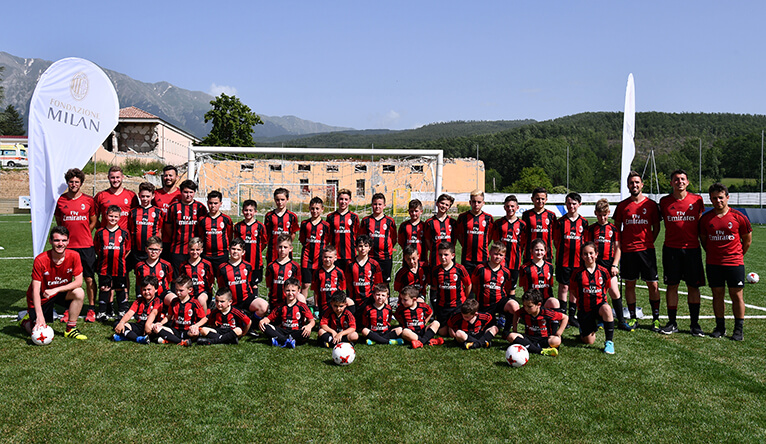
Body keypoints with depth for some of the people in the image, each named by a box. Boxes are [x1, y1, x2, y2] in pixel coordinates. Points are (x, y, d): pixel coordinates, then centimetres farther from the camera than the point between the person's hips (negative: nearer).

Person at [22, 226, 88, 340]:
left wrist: (56, 289, -29)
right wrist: (39, 316, -33)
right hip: (41, 298, -2)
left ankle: (71, 329, -12)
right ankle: (26, 320, 28)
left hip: (62, 292, 2)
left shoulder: (74, 256, -17)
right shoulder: (40, 260, -24)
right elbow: (36, 290, -25)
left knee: (79, 293, -29)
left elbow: (78, 282, -16)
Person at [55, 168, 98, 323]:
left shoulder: (89, 200, 3)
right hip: (67, 246, 1)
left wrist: (83, 234, 5)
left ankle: (91, 309, 11)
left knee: (89, 278, 2)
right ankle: (68, 310, 14)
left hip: (86, 246, -1)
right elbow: (58, 221, 16)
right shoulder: (61, 200, 6)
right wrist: (68, 234, 6)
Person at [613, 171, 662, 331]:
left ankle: (656, 318, 12)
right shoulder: (622, 205, 6)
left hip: (647, 249, -1)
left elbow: (656, 227, 12)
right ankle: (633, 318, 15)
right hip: (628, 250, 1)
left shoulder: (651, 204, 4)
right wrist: (620, 244, 3)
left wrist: (648, 242, 2)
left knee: (653, 284, 0)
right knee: (629, 284, 5)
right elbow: (617, 227, 12)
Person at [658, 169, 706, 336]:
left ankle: (695, 324, 13)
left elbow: (700, 223, 11)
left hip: (692, 248, 0)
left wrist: (704, 243, 9)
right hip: (671, 248, 0)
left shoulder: (697, 200, 2)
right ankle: (672, 323, 12)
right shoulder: (664, 201, 4)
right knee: (672, 285, 4)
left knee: (693, 286, 3)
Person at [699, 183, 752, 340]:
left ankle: (739, 329, 11)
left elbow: (747, 240, 8)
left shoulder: (738, 217, -3)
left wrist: (737, 255, 11)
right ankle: (720, 327, 17)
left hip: (734, 263, -2)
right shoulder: (706, 218, 2)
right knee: (717, 295, 7)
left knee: (737, 295, 2)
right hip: (713, 263, 2)